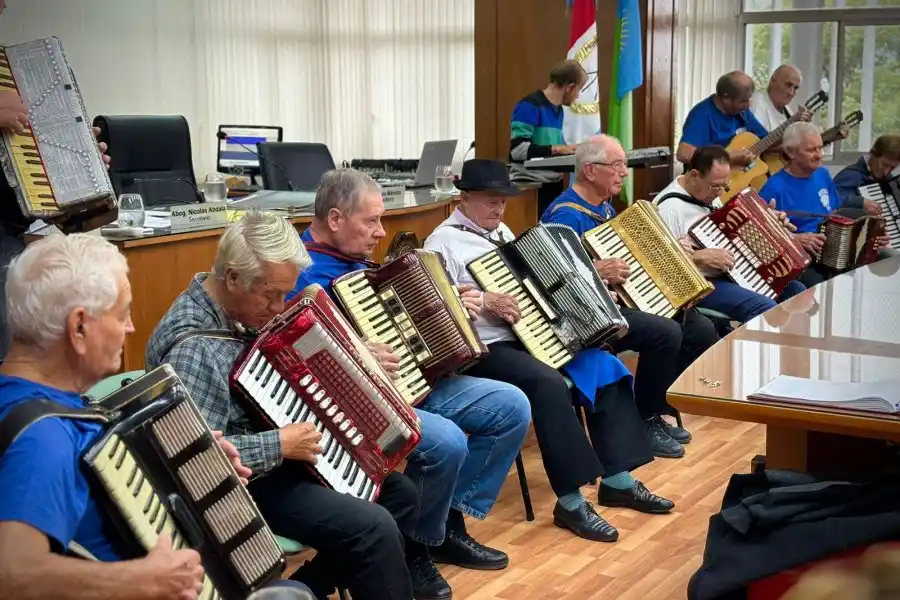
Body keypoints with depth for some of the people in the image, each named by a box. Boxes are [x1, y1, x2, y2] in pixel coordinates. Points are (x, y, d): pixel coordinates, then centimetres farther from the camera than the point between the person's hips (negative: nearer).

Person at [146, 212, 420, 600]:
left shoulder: (234, 308, 2)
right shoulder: (193, 345, -27)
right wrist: (280, 445, -27)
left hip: (274, 457, 10)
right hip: (247, 480, -10)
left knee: (400, 493, 10)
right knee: (373, 528, -22)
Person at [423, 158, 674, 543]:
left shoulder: (502, 233, 20)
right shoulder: (444, 241, -6)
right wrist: (483, 300, -26)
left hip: (529, 335, 9)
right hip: (485, 348, -9)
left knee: (603, 365, -7)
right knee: (548, 384, -34)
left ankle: (617, 481, -2)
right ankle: (570, 502, -26)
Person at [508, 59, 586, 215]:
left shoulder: (558, 109, 14)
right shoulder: (529, 106, -12)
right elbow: (517, 149, -20)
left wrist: (572, 150, 6)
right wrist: (555, 150, -20)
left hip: (554, 184, 8)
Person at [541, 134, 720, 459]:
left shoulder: (605, 207, 14)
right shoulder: (566, 215, -17)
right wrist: (597, 270, -30)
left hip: (621, 299, 10)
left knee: (702, 330, -1)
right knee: (666, 333, -29)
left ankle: (659, 411, 10)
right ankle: (644, 424, -10)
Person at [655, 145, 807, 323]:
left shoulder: (707, 194, 11)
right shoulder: (670, 207, -20)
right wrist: (701, 256, -29)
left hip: (731, 274, 10)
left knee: (797, 290, 7)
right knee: (765, 308, -28)